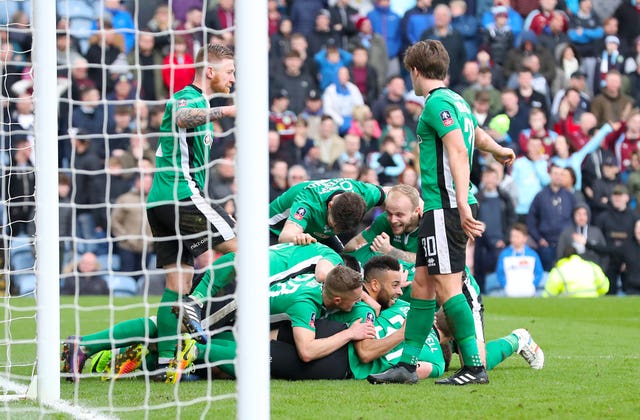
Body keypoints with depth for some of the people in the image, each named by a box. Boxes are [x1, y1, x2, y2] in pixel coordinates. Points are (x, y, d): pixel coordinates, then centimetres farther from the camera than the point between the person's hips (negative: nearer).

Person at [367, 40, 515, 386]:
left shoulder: (438, 103, -11)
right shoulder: (457, 101, 17)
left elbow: (458, 152, -22)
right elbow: (478, 135, 37)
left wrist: (462, 204, -30)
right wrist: (499, 151, 60)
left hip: (445, 207, -10)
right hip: (438, 210, 10)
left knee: (447, 286, -11)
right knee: (422, 284, 11)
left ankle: (475, 367, -11)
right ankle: (407, 364, 15)